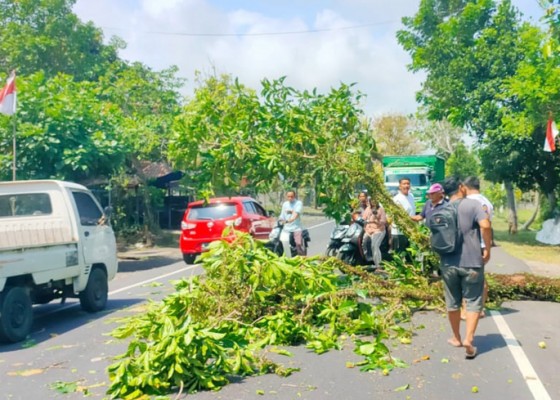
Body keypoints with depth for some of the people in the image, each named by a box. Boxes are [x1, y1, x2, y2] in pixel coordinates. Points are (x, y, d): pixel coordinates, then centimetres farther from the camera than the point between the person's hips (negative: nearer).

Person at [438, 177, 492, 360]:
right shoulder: (472, 204, -6)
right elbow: (485, 225, -20)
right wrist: (487, 249, -10)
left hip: (448, 264, 4)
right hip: (472, 263, -4)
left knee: (452, 303, 15)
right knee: (473, 302, 5)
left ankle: (457, 338, 27)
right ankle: (468, 339, -7)